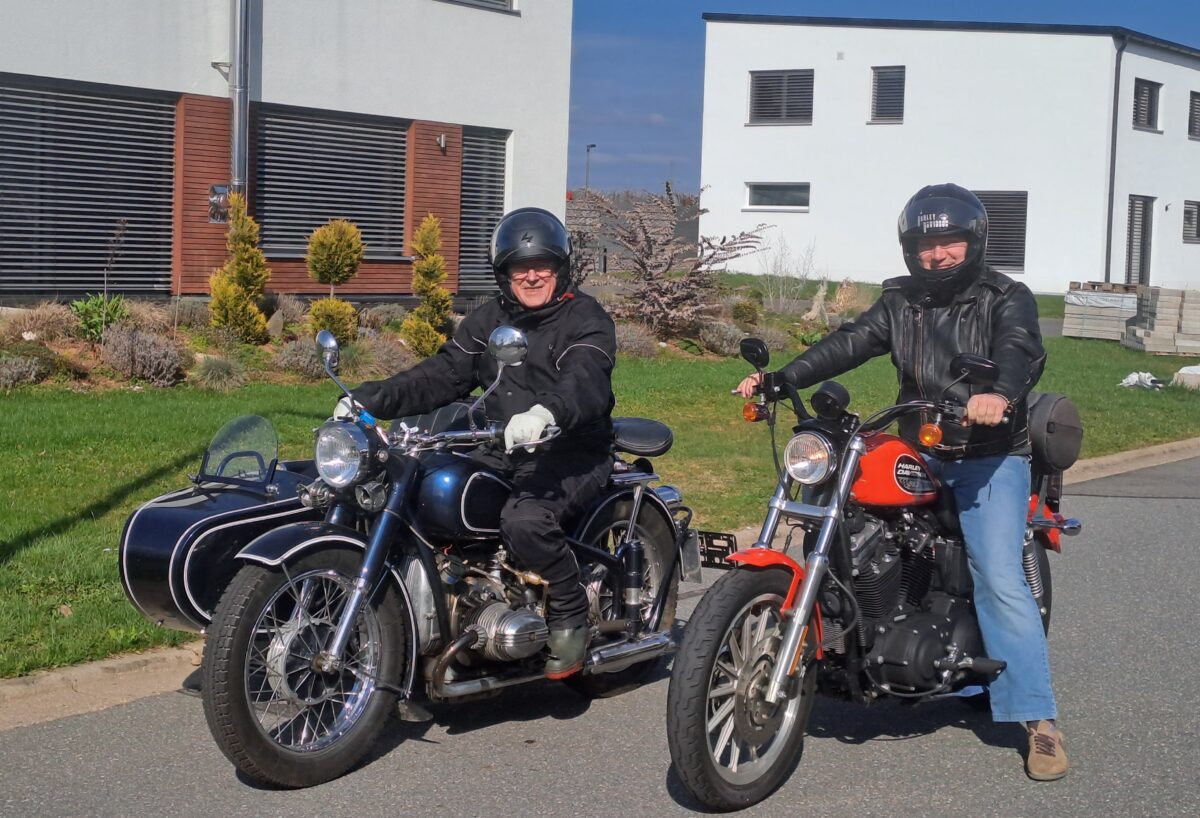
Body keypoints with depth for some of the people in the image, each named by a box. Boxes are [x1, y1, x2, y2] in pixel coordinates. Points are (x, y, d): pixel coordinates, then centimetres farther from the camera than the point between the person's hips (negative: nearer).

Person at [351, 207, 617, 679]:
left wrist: (546, 413, -47)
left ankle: (570, 615, -10)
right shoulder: (488, 321, 17)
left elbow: (587, 383, -24)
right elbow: (442, 376, 10)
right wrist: (370, 400, -4)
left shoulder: (586, 319, -4)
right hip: (501, 452, 7)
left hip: (571, 453, -7)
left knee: (525, 519, -34)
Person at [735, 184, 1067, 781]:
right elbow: (848, 344, 0)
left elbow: (1020, 349, -23)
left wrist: (1000, 394, -46)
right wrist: (779, 379, -14)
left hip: (991, 457, -5)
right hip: (918, 455, 6)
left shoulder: (1006, 299, -3)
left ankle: (1038, 719, -14)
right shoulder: (900, 302, 12)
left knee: (998, 577, -17)